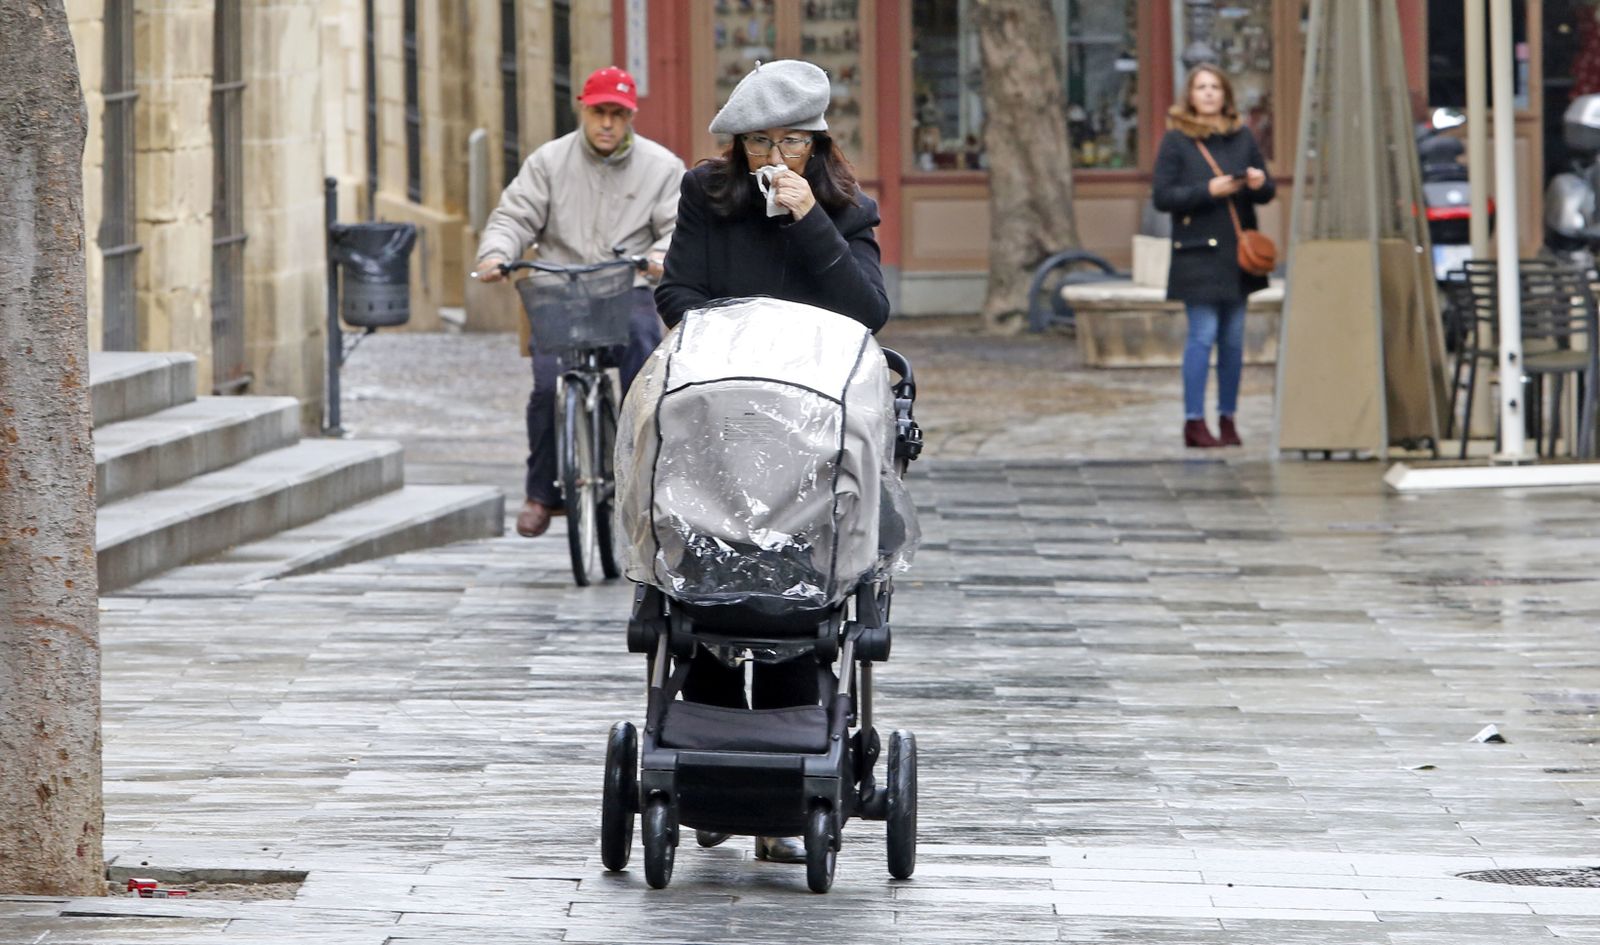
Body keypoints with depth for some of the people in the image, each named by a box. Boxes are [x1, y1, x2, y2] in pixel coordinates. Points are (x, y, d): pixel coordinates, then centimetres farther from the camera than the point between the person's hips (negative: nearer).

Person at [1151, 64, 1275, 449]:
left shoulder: (1242, 137, 11)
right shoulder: (1176, 140, -1)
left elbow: (1268, 191, 15)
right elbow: (1162, 196, -6)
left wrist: (1260, 184, -9)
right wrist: (1207, 191, -17)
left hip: (1237, 251, 4)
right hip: (1197, 253, -4)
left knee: (1233, 339, 5)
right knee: (1203, 335, -10)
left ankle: (1228, 418, 11)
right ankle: (1194, 421, -7)